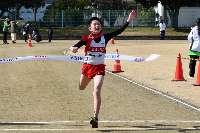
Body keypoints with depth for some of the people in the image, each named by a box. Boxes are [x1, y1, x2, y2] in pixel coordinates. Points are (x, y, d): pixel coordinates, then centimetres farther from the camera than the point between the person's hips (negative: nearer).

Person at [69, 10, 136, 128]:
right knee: (81, 88, 23)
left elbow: (118, 31, -4)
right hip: (88, 66, 1)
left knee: (97, 91, -21)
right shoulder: (87, 39, -8)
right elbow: (76, 46, -20)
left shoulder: (105, 38, -2)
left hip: (99, 68, -1)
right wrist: (72, 48, -44)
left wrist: (129, 21, -11)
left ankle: (95, 118, -25)